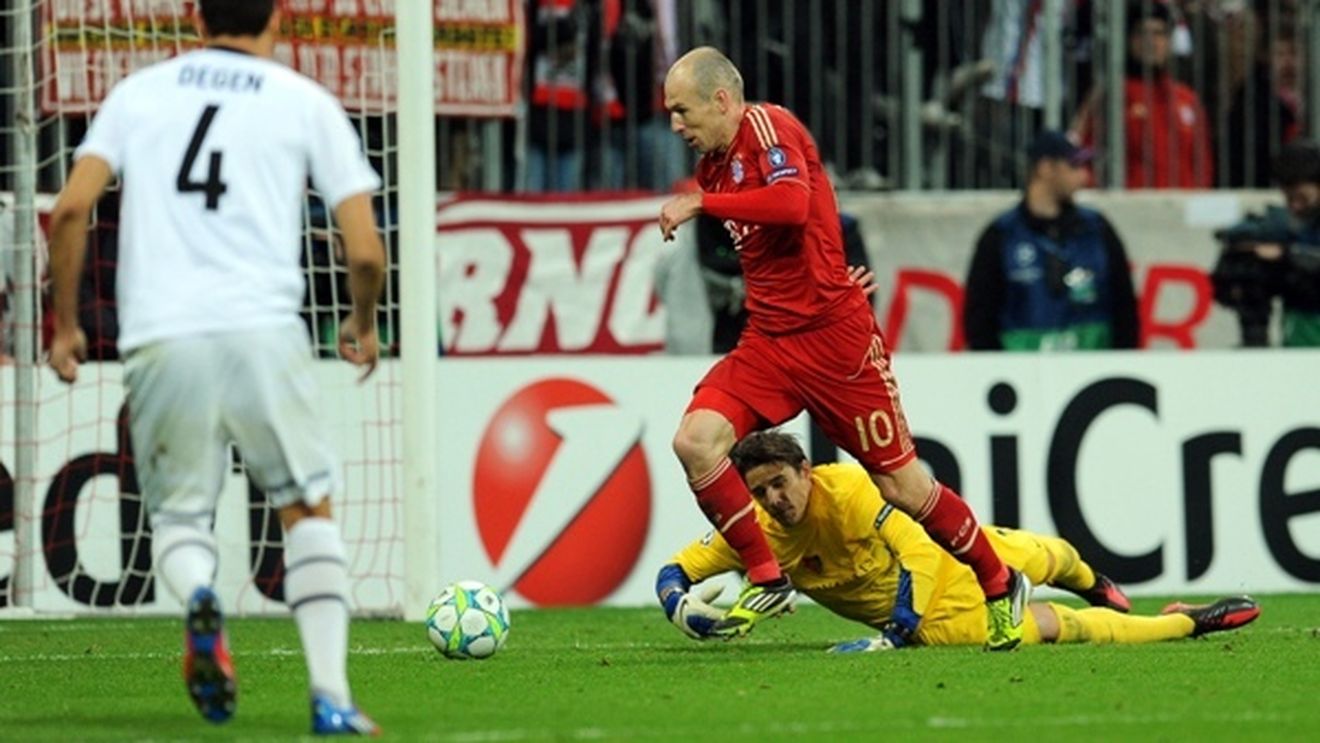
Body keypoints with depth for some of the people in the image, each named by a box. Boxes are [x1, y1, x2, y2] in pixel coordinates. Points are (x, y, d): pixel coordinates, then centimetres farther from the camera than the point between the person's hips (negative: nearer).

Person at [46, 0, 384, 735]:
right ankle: (331, 696, 2)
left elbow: (70, 210, 3)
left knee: (178, 514, 16)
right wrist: (363, 325, 25)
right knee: (308, 507, 14)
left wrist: (65, 325, 14)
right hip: (261, 329, -1)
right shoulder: (306, 103, 11)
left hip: (159, 340, 1)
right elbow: (365, 251, 5)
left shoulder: (139, 91, 16)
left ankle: (199, 598, -19)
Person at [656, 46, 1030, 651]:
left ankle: (1000, 586, 21)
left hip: (834, 334, -8)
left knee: (902, 484, 1)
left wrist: (699, 203, -26)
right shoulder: (712, 166, 13)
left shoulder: (767, 126, -12)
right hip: (767, 340, 8)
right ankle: (766, 581, -4)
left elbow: (792, 203, -31)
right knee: (695, 439, -15)